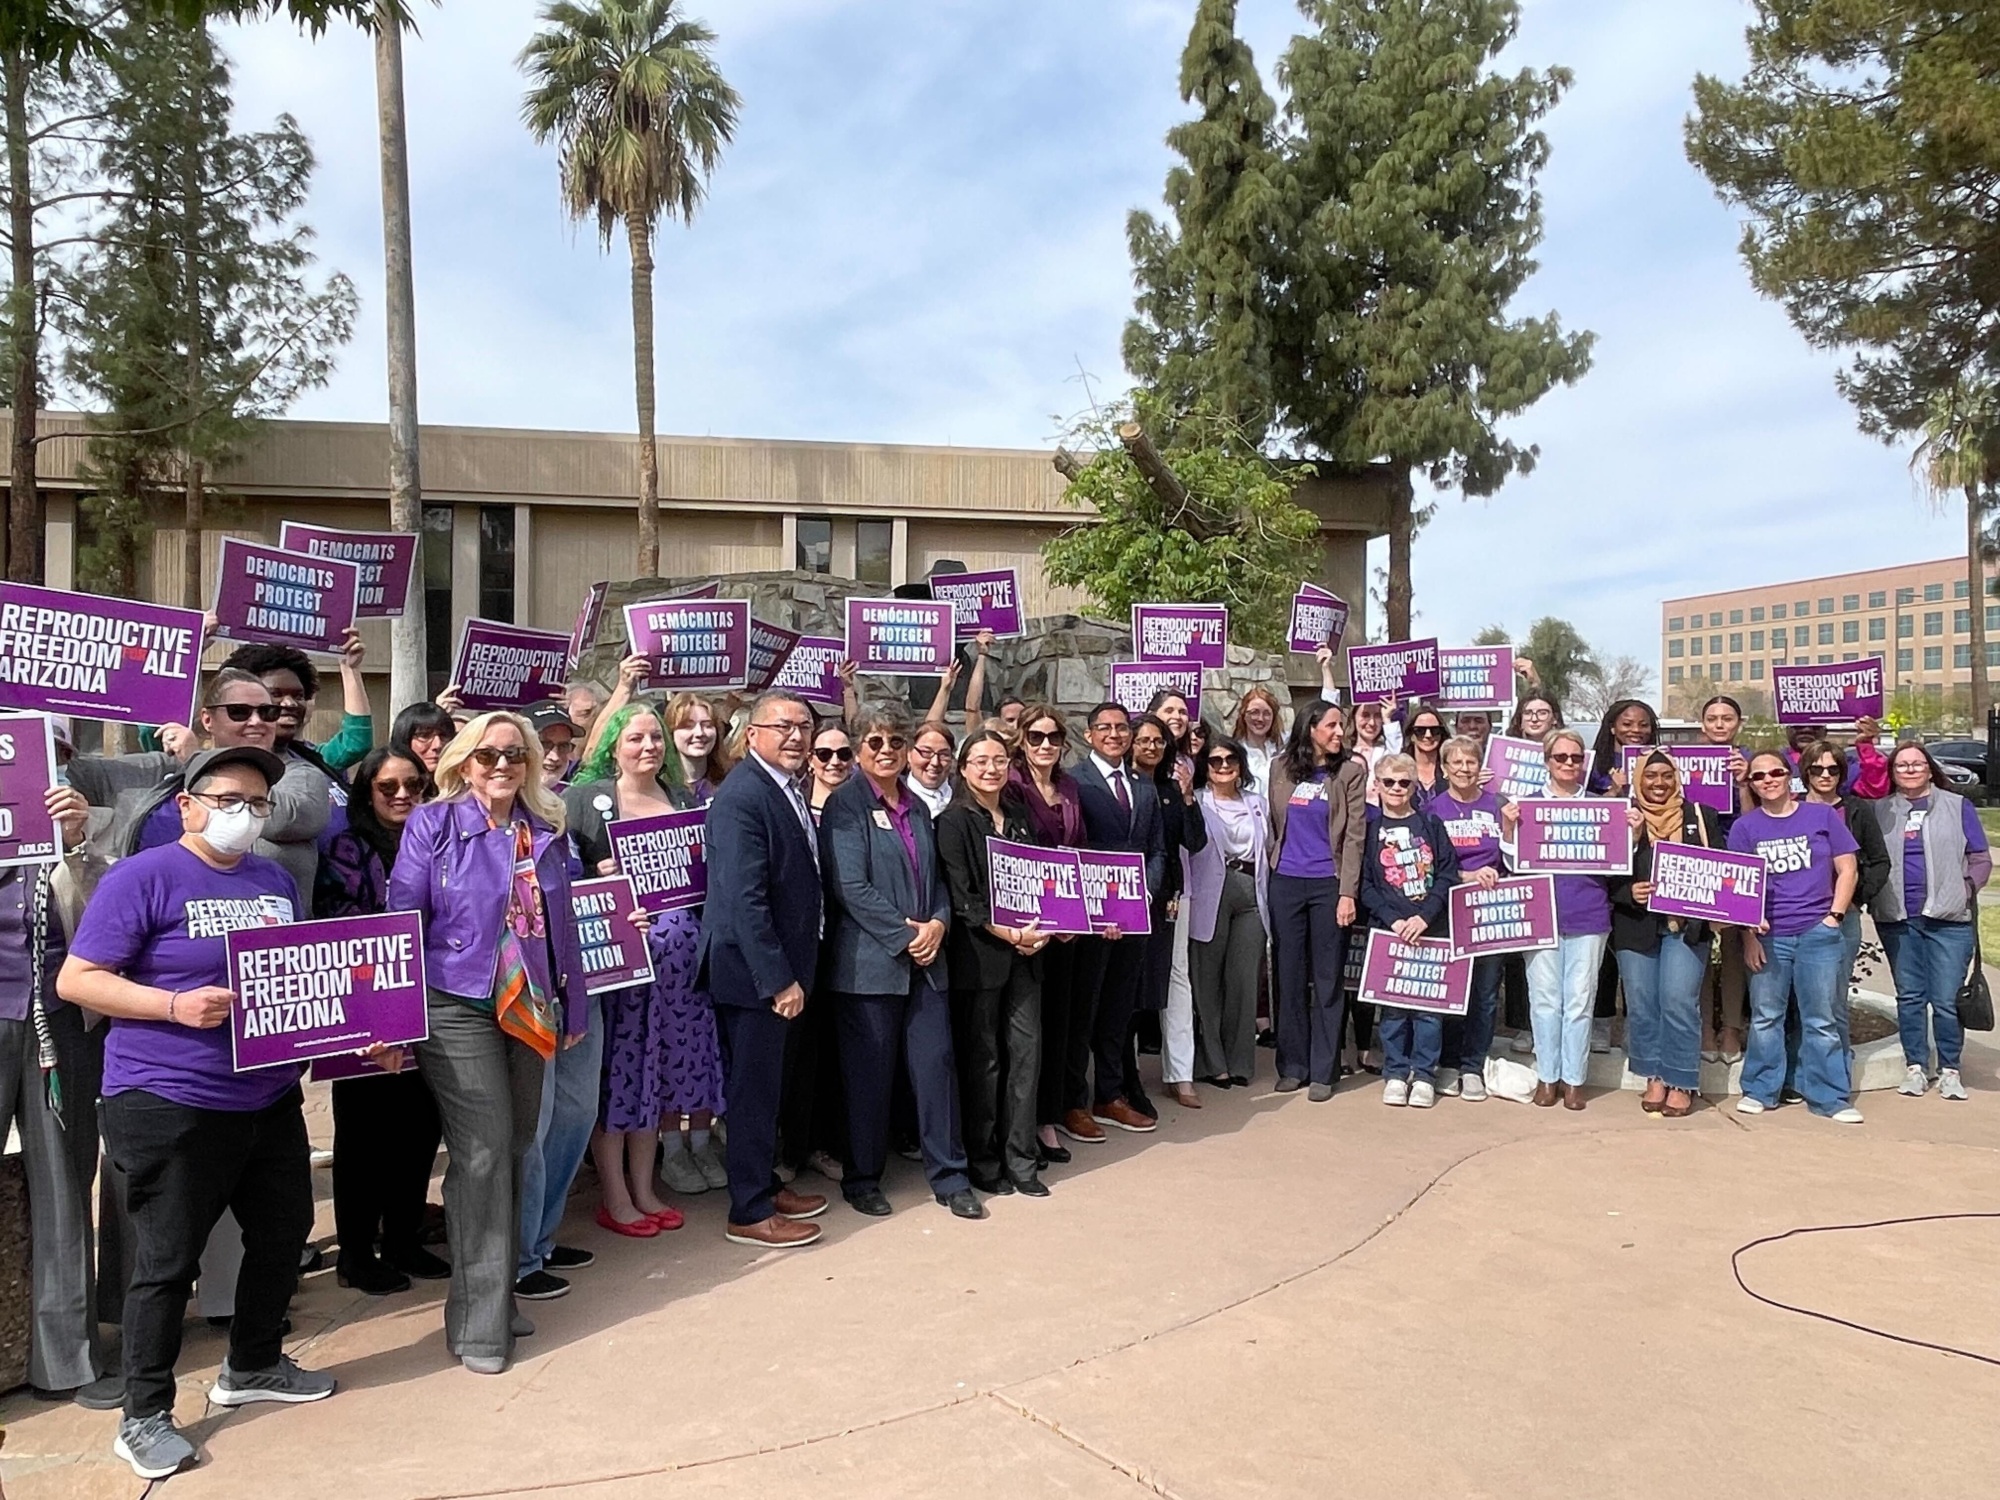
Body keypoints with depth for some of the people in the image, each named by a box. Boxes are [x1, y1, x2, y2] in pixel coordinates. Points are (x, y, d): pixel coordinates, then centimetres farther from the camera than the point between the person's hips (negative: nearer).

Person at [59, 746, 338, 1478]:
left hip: (270, 1099, 7)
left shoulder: (277, 880, 10)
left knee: (284, 1232, 16)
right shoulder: (142, 877, -10)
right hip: (169, 1103, -7)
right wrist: (174, 1006, -25)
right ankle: (144, 1417, 19)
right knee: (168, 1261, 2)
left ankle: (253, 1366, 37)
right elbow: (77, 979, -13)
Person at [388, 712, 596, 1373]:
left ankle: (497, 1295, 26)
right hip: (458, 1008, -4)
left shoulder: (547, 830, 8)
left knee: (514, 1151, 11)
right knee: (483, 1153, -7)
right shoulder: (433, 826, -4)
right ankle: (478, 1321, 4)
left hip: (531, 1013, 5)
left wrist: (574, 1009, 13)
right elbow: (401, 921, -6)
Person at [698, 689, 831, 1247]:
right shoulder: (742, 796, -21)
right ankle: (750, 1213, 16)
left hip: (779, 967, 9)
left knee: (766, 1085, 20)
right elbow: (745, 899, -25)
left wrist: (790, 971, 13)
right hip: (752, 971, -9)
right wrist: (779, 979, -24)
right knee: (754, 1089, 3)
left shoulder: (788, 788, 10)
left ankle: (765, 1184, 35)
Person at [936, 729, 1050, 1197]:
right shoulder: (954, 821, -4)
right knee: (982, 1058, 3)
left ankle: (1020, 1159, 13)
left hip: (1025, 951, 5)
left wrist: (1040, 930, 0)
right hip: (978, 954, -5)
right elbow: (961, 896, -10)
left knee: (1026, 1049, 3)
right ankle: (983, 1161, 17)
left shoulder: (1020, 816, 12)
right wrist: (1009, 934, -17)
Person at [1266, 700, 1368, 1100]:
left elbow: (1354, 835, -5)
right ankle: (1292, 1065, 18)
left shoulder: (1349, 772, -1)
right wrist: (1270, 870, 5)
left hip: (1328, 884, -3)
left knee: (1327, 978, 3)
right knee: (1288, 976, 8)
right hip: (1285, 883, 3)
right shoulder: (1281, 770, 7)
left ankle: (1323, 1071, 10)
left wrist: (1348, 892, -11)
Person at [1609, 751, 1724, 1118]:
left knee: (1679, 1003, -8)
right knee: (1641, 1006, 5)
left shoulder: (1701, 816, 8)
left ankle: (1681, 1083, 5)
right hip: (1636, 926, 1)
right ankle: (1654, 1077, 19)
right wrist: (1629, 892, -15)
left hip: (1685, 926, -1)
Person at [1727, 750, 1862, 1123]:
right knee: (1766, 1017, 7)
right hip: (1768, 936, 1)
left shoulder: (1823, 816, 4)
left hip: (1818, 934, 0)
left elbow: (1846, 869, 7)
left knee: (1820, 1019, 3)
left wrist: (1834, 916, -2)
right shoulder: (1745, 827, 5)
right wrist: (1748, 933, -3)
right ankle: (1760, 1091, 17)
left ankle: (1829, 1098, 11)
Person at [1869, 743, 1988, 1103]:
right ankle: (1915, 1065, 17)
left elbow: (1980, 859, 8)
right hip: (1897, 920, 2)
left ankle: (1949, 1069, 11)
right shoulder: (1878, 811, 11)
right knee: (1909, 996, 8)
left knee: (1947, 999, -2)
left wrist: (1968, 888, -7)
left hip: (1949, 918, -1)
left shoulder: (1957, 806, 9)